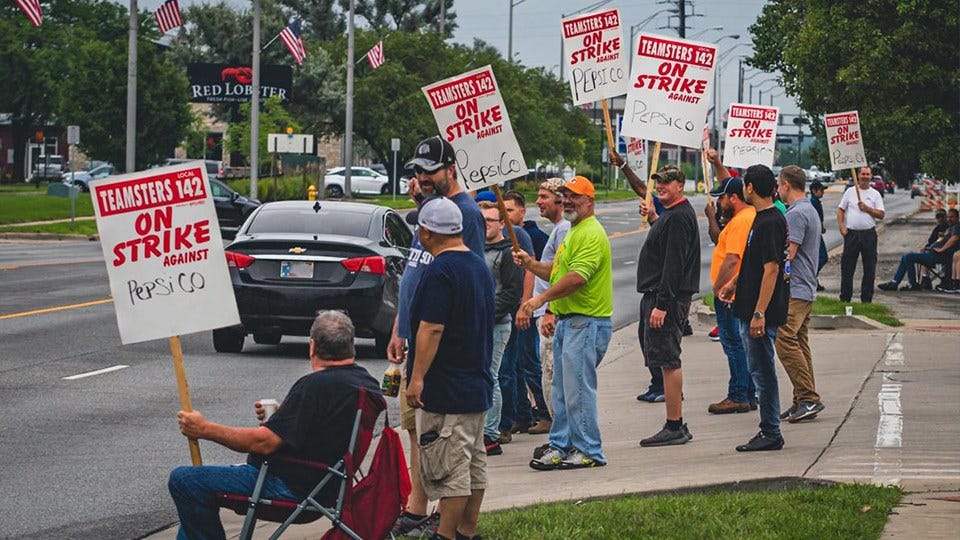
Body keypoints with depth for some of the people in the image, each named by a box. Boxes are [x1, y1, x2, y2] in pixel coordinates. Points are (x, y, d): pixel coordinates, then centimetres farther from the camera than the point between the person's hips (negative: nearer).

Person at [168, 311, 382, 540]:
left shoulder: (315, 385, -22)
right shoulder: (367, 382, 5)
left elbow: (264, 443, -23)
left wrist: (205, 429, -13)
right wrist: (279, 417, 14)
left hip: (293, 487, -10)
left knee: (182, 480, -10)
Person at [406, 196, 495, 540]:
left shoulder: (440, 271, -16)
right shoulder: (480, 266, 13)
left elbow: (431, 329, -22)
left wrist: (417, 378, -20)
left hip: (445, 390, -10)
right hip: (477, 384, 10)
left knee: (449, 468, -6)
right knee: (474, 463, 13)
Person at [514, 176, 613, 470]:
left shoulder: (592, 234, -15)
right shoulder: (573, 233, 21)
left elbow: (577, 277, -25)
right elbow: (557, 271, 26)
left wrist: (542, 298, -26)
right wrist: (530, 263, 8)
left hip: (586, 323, -11)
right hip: (567, 322, 11)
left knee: (578, 389, -8)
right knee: (562, 389, 13)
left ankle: (588, 451, -3)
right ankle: (560, 446, 19)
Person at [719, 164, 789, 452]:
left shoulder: (770, 223, -19)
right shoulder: (762, 218, 13)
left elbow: (771, 269, -23)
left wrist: (759, 314, -25)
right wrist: (735, 283, 27)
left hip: (761, 312, -10)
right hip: (751, 309, 10)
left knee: (763, 371, -4)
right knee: (761, 371, 14)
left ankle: (771, 433, 2)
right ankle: (769, 431, 20)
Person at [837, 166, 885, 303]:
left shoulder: (875, 194, 6)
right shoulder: (850, 192, 8)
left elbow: (881, 214, 1)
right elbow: (840, 210, 9)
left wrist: (867, 208, -12)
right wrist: (841, 226, -4)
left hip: (869, 234, 0)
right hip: (851, 233, 0)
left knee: (869, 268, 2)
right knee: (847, 267, 1)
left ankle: (866, 299, 9)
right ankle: (845, 298, 8)